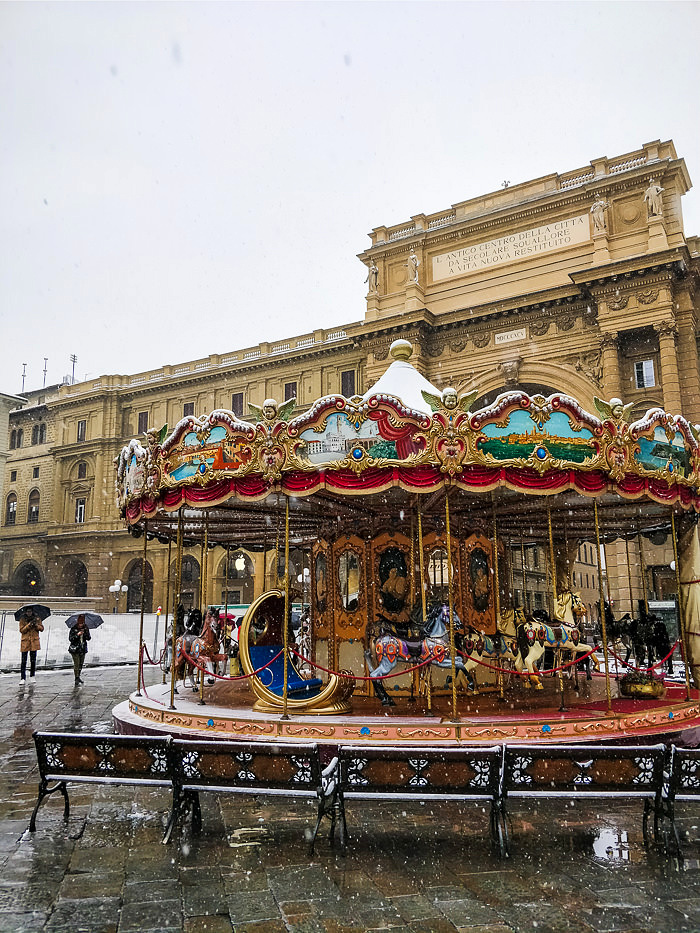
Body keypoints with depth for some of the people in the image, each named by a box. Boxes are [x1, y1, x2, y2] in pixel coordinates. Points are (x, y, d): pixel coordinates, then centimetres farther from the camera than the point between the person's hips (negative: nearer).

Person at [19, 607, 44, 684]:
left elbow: (42, 628, 7)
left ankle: (32, 676, 17)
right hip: (25, 642, -2)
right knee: (24, 661, -5)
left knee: (33, 660, 5)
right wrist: (29, 624, -17)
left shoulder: (37, 619, 7)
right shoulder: (22, 619, 2)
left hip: (34, 641, 2)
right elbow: (21, 630, -6)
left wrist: (36, 625, -11)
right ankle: (23, 678, -3)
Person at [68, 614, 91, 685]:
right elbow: (70, 639, -9)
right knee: (76, 664, -10)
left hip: (83, 649, 4)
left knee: (81, 664, 12)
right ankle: (76, 680, -8)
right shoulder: (74, 629, -7)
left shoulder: (86, 628, 3)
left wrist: (85, 633, -18)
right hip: (75, 649, -4)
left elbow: (89, 638, 0)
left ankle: (78, 677, 28)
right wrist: (77, 635, -21)